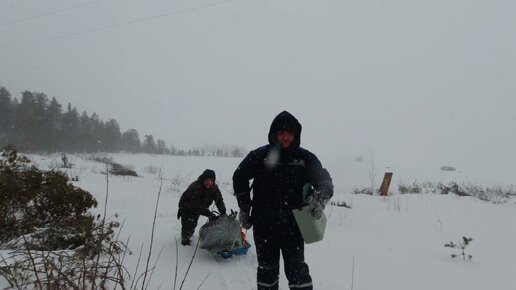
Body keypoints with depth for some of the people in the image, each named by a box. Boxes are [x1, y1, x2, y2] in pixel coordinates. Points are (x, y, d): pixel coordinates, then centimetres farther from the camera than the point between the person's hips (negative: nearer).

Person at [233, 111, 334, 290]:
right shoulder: (260, 156, -5)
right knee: (267, 268, 14)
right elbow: (240, 178, 6)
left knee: (297, 269, 1)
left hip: (293, 224, 0)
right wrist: (244, 209, 8)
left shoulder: (305, 158, -2)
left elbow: (324, 180, -7)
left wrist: (320, 198, -29)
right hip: (263, 224, 0)